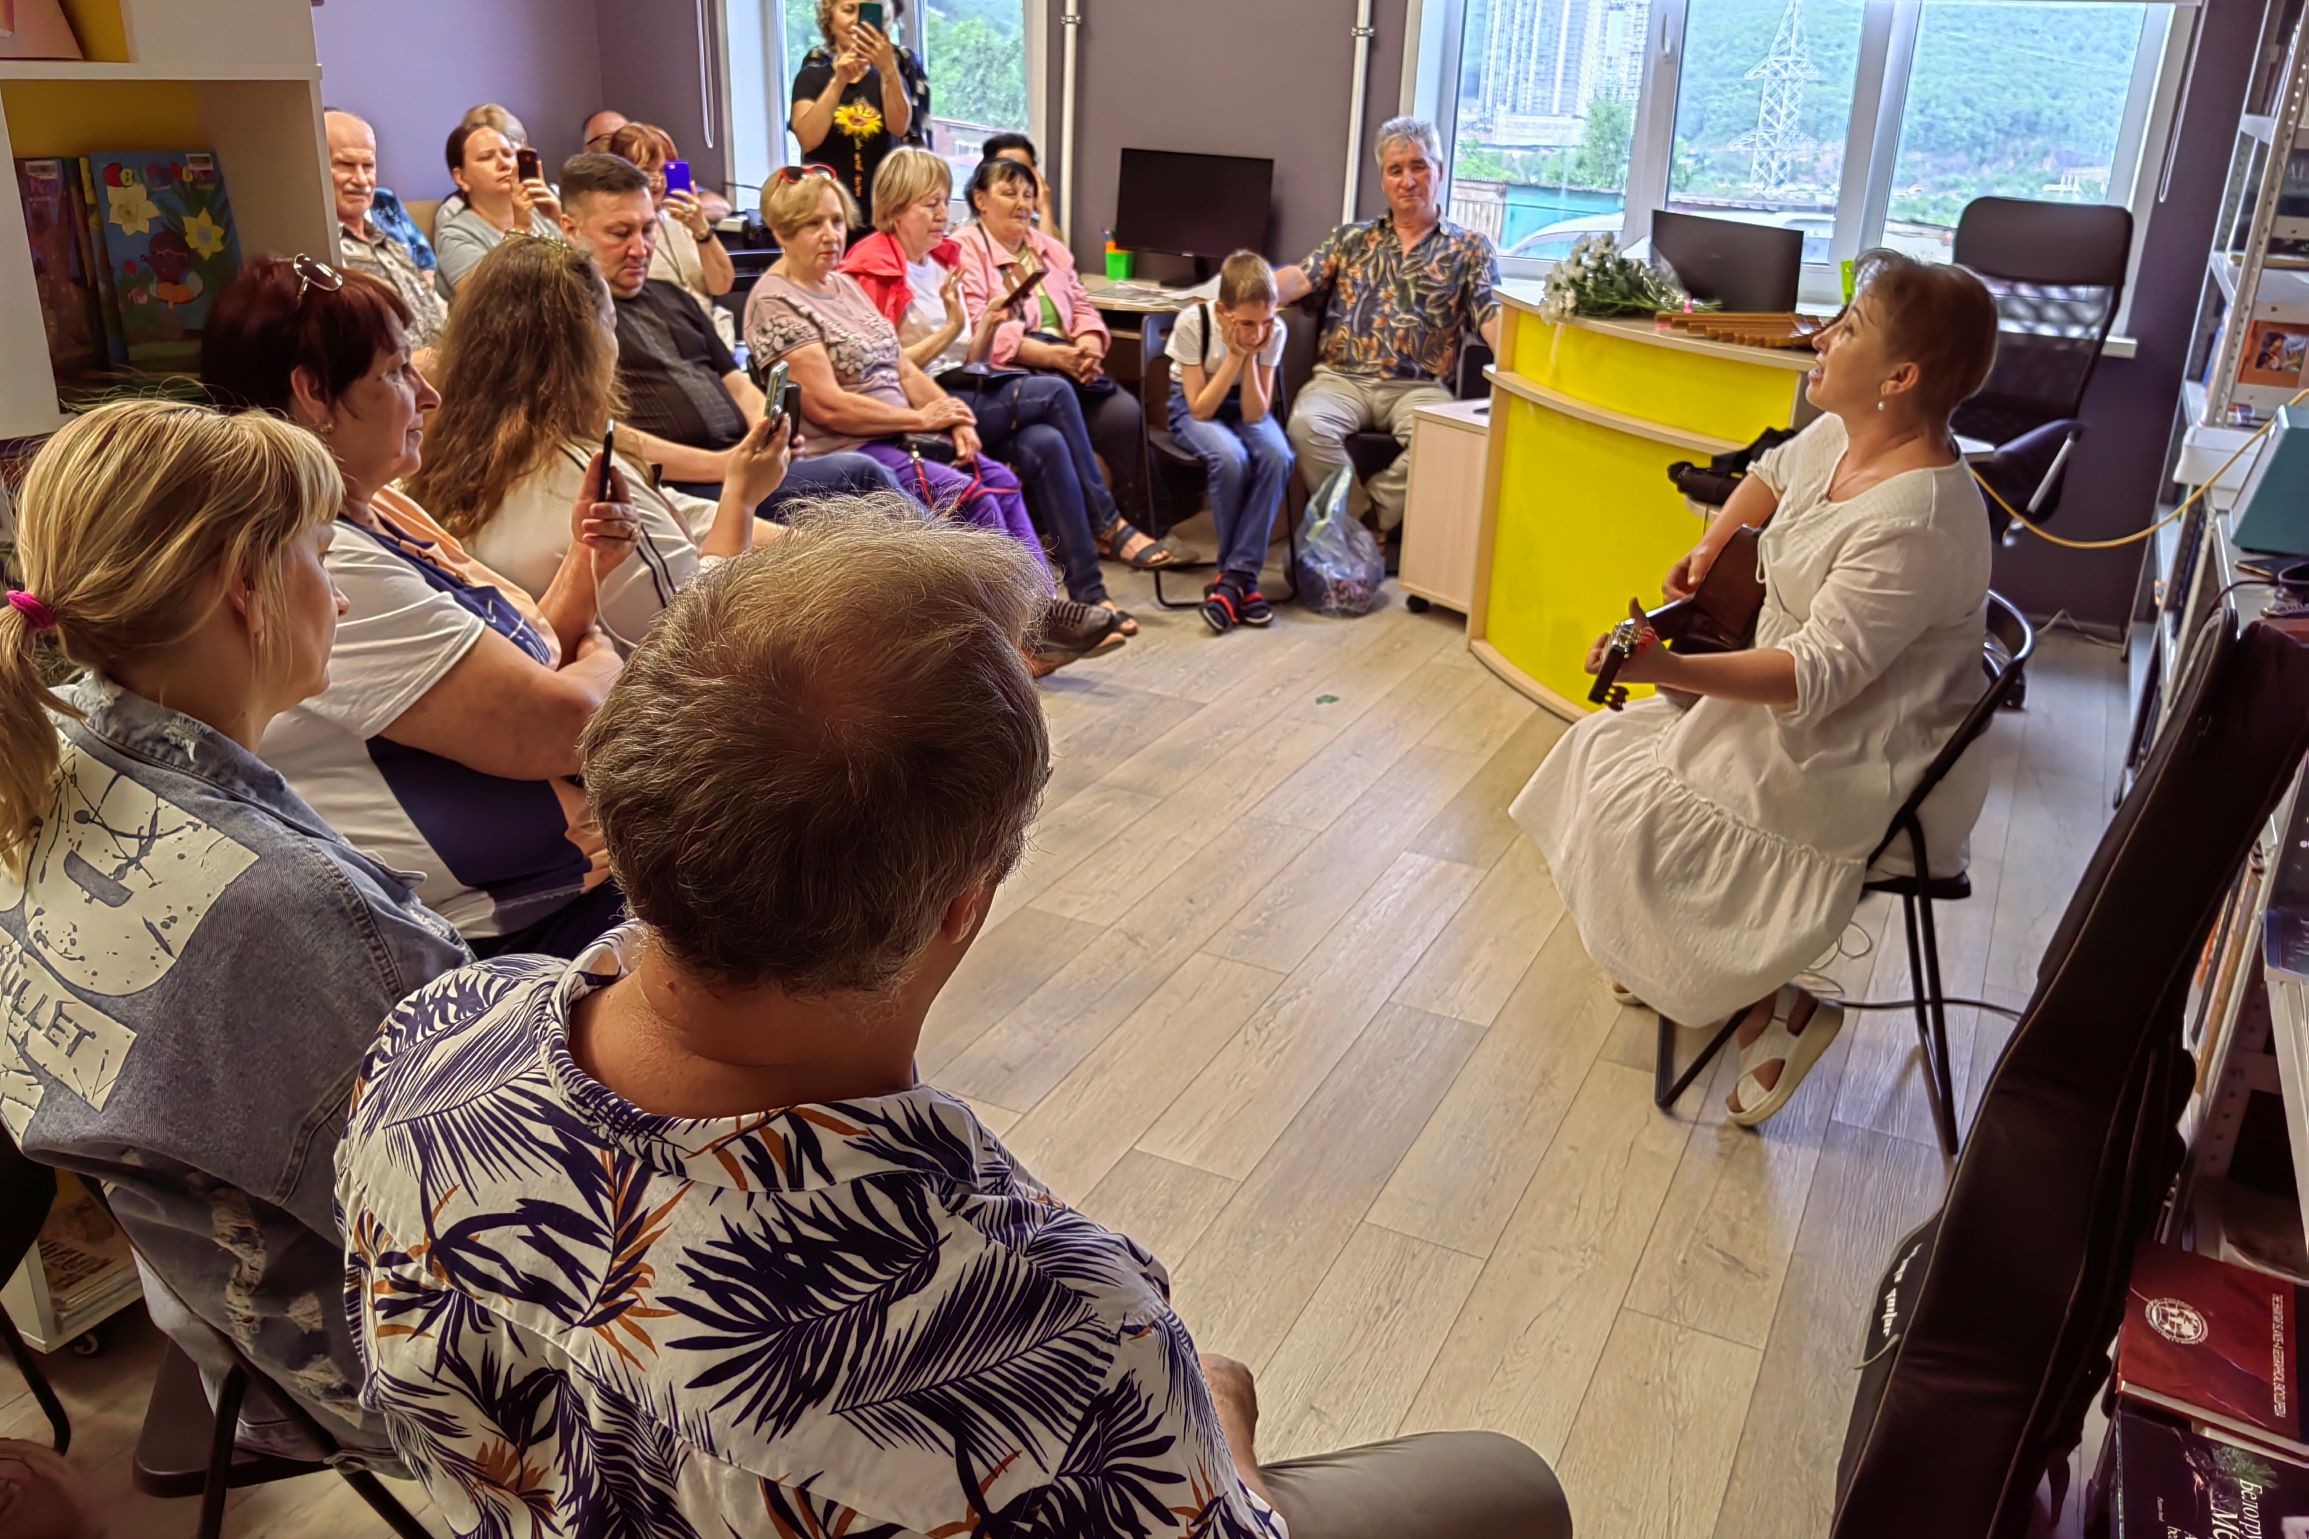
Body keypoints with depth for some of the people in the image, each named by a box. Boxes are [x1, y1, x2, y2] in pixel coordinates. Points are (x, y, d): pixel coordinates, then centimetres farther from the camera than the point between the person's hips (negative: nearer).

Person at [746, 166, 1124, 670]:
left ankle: (1041, 610, -13)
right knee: (971, 498, -22)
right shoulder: (775, 303, -9)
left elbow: (903, 368, 15)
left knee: (999, 478, -9)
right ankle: (1031, 632, -16)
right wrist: (922, 418, -12)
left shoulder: (845, 284, 17)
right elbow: (828, 407, -18)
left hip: (898, 438, 9)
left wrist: (953, 417, -3)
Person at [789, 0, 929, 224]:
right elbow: (807, 140, -10)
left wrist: (888, 69, -24)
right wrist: (839, 81, -18)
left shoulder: (896, 66, 8)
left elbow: (899, 127, -11)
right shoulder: (812, 75, 7)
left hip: (884, 208, 0)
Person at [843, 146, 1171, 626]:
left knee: (1046, 443, -23)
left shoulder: (942, 259, 16)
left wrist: (989, 325, -2)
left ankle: (1088, 591, -22)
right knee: (1054, 392, -20)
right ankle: (1106, 523, -10)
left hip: (962, 392, 7)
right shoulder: (874, 271, -6)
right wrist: (950, 328, -17)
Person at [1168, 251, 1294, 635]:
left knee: (1277, 457, -31)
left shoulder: (1274, 330, -18)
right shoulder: (1193, 321, -25)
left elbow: (1255, 416, -19)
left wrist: (1250, 357, -30)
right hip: (1194, 406, -2)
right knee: (1230, 458, -35)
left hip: (1246, 408, 3)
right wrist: (1235, 356, -30)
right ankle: (1241, 575, -17)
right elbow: (1200, 409, -24)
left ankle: (1235, 576, -25)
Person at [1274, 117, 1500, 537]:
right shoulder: (1351, 238, 19)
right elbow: (1301, 278, 5)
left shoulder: (1470, 248, 14)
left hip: (1417, 387, -1)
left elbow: (1490, 315, 2)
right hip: (1342, 379, 1)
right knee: (1307, 424, -33)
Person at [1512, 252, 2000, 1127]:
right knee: (1604, 750, 10)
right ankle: (1676, 963, 22)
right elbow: (1773, 474, 23)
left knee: (1638, 818, -18)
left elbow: (1818, 676, -32)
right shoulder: (1839, 438, -1)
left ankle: (1776, 1007, -3)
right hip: (1793, 718, 10)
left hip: (1861, 777, -10)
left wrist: (1668, 669, -39)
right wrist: (1712, 546, 7)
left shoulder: (1916, 525, -30)